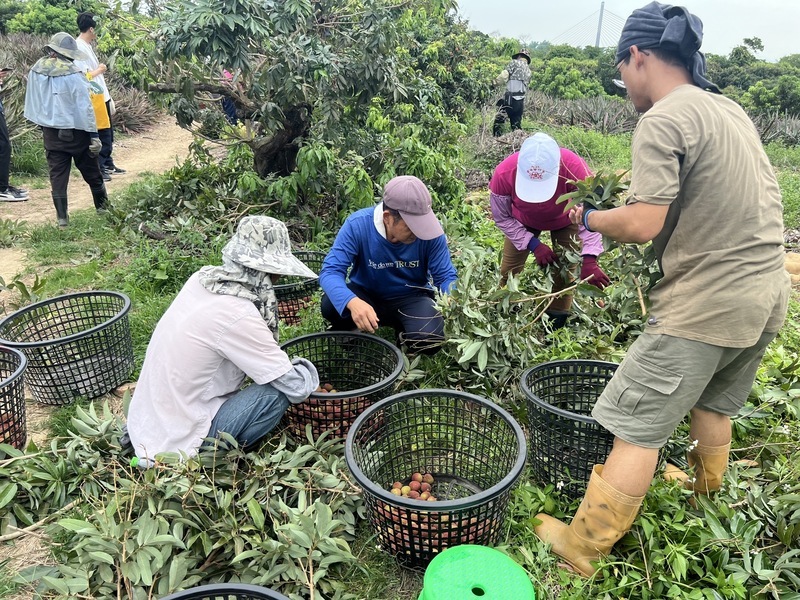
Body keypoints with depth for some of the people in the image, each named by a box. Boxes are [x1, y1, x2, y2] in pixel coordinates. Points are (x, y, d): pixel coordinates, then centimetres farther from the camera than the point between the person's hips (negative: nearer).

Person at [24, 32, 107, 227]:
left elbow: (32, 103, 8)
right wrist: (93, 134, -12)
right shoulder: (73, 75, -17)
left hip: (51, 132, 4)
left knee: (57, 174, 6)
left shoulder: (35, 72, 0)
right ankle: (103, 207, 26)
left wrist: (43, 123, 20)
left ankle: (62, 217, 5)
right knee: (91, 172, 12)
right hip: (75, 131, -4)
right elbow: (84, 107, -16)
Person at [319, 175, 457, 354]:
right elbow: (330, 271, -30)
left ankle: (401, 328, 9)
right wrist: (352, 302, -51)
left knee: (429, 341, -28)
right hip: (366, 294, 0)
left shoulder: (430, 229, -21)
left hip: (411, 297, 1)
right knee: (330, 305, -31)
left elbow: (445, 276, -12)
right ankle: (345, 335, 5)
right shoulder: (358, 225, -25)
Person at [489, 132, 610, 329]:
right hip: (523, 222, 1)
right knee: (509, 271, 1)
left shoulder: (574, 168, -43)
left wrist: (589, 260, -44)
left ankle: (556, 324, 15)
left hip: (565, 221, -1)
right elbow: (502, 217, -22)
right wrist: (534, 245, -28)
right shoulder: (503, 174, -39)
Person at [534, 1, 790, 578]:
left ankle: (583, 547, 9)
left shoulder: (663, 122, -16)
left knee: (637, 426, -2)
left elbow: (642, 225, -22)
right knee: (714, 403, 28)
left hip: (707, 305, -9)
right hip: (769, 293, 9)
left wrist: (589, 217, -4)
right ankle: (706, 496, 50)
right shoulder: (731, 108, 12)